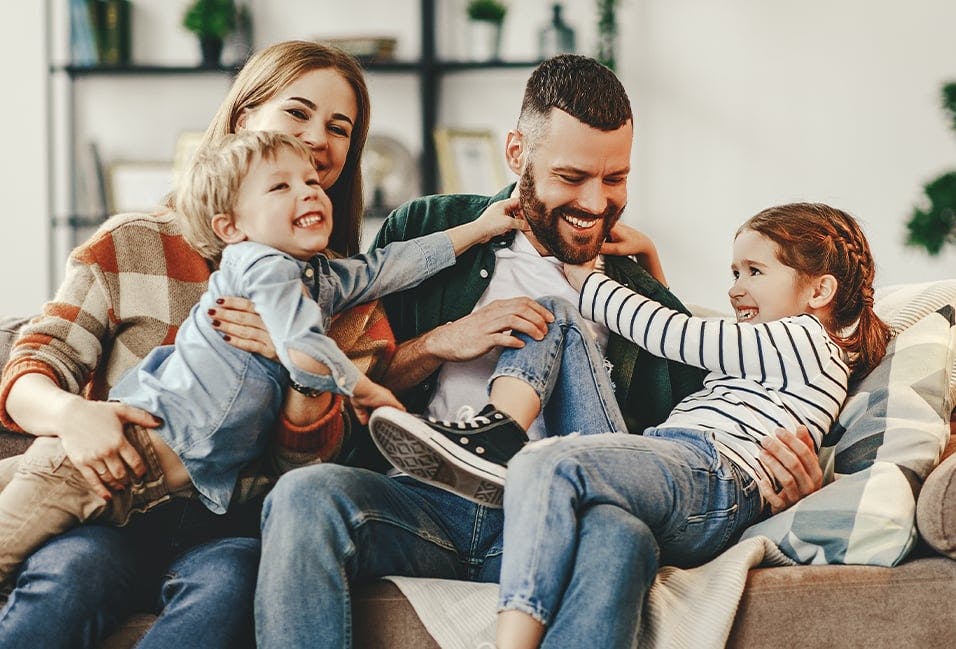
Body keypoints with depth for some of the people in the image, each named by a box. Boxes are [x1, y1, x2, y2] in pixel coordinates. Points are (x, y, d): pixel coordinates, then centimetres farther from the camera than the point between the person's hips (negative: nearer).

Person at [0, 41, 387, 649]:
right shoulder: (132, 245, 7)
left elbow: (309, 459, 5)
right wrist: (69, 412, -23)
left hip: (235, 526, 1)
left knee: (227, 584, -35)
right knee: (70, 576, -35)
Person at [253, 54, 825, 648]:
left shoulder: (643, 300, 19)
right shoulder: (424, 232, 15)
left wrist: (785, 461, -5)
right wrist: (442, 343, -4)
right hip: (423, 502, 0)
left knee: (619, 536, -37)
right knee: (306, 494, -34)